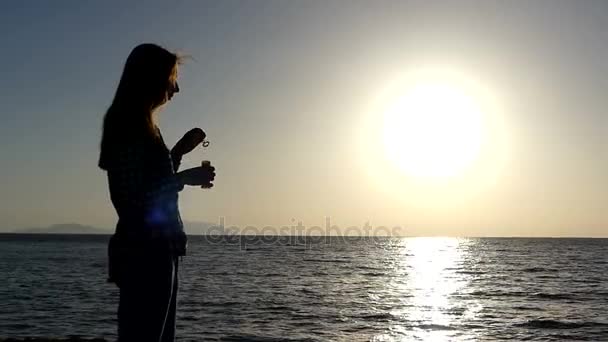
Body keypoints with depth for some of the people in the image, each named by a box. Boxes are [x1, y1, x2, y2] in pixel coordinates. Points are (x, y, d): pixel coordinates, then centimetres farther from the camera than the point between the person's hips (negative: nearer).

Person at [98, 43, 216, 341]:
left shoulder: (140, 124, 18)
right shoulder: (131, 124, -11)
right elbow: (132, 197, -19)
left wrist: (179, 150, 20)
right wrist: (184, 178, -16)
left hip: (154, 251, 10)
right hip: (144, 254, -10)